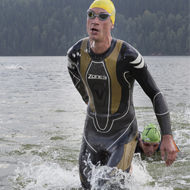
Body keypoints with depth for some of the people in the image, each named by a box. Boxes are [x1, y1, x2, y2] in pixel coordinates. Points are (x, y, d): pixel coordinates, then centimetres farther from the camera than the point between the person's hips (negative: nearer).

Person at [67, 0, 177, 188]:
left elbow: (155, 95, -18)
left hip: (122, 135, -4)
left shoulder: (127, 55, -25)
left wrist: (167, 137, -22)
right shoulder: (76, 53, -12)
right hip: (92, 133, 5)